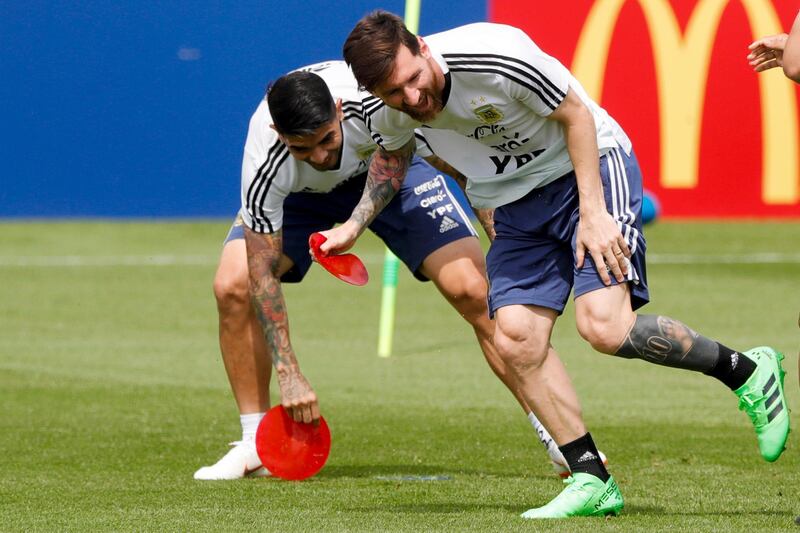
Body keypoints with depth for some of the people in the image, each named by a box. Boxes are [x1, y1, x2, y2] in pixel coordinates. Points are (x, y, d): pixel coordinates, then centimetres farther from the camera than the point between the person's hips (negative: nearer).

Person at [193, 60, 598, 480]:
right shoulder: (265, 166, -38)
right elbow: (263, 272, -30)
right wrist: (288, 373, -33)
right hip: (300, 193, 0)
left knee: (471, 290, -17)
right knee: (233, 286, -23)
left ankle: (555, 437, -7)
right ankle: (258, 446, -7)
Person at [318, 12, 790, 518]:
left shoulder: (495, 57, -31)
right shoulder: (385, 111, -11)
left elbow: (577, 114, -17)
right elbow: (392, 155, 15)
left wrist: (593, 213, -21)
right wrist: (354, 225, 3)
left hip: (588, 167, -6)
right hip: (515, 205, 6)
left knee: (604, 326, -23)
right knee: (515, 337, -11)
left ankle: (747, 371, -3)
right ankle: (593, 481, -2)